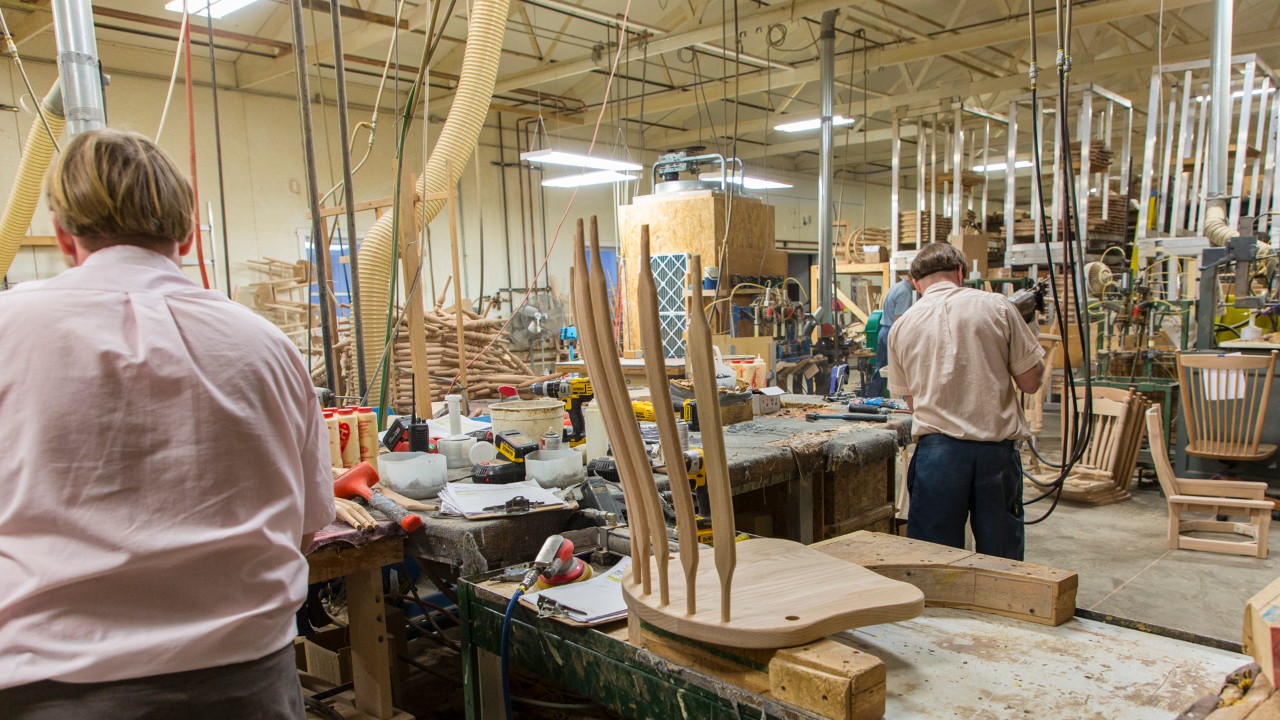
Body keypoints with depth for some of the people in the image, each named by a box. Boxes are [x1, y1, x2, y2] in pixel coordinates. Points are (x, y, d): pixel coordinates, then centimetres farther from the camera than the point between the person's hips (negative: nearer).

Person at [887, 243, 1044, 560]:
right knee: (1001, 559, 11)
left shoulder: (902, 326, 8)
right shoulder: (997, 306, 2)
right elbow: (1030, 382, 3)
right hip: (996, 447, 0)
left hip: (937, 448, 1)